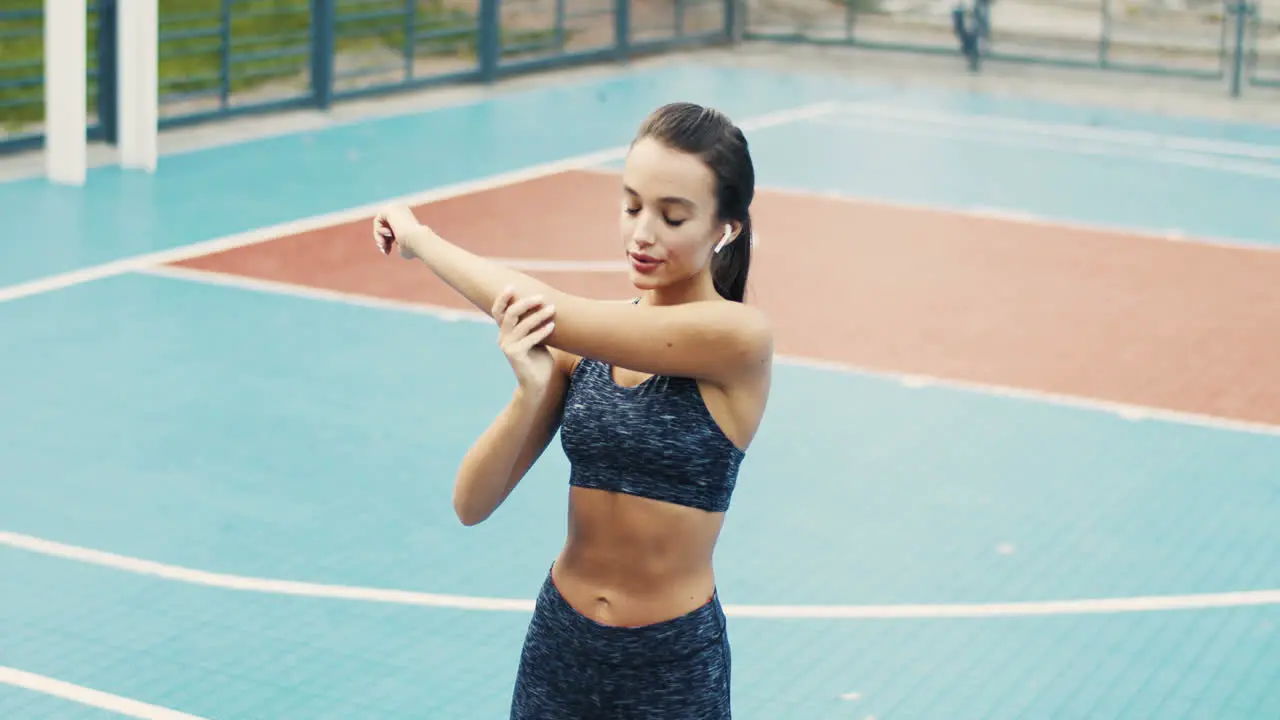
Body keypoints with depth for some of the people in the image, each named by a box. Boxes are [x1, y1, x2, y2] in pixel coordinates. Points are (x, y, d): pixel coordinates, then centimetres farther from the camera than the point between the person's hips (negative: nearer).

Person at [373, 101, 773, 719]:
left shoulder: (737, 336, -17)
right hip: (560, 643, 4)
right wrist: (530, 389, -23)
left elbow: (537, 305, -22)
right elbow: (472, 504, -7)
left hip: (672, 663, -4)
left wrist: (418, 237, -8)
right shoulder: (583, 339, -4)